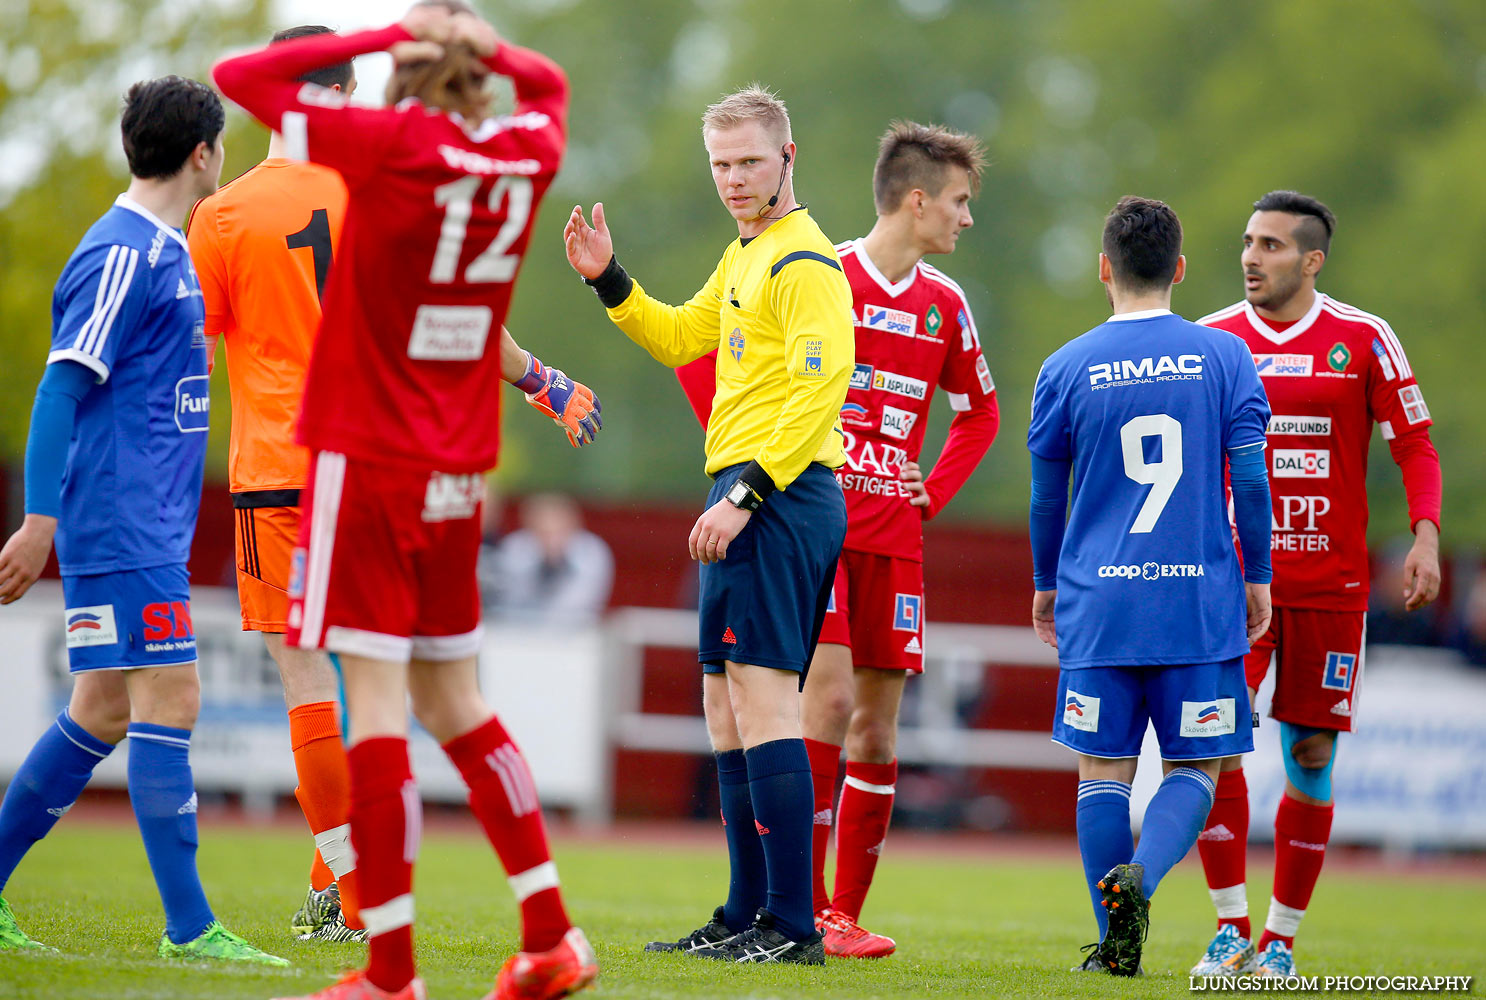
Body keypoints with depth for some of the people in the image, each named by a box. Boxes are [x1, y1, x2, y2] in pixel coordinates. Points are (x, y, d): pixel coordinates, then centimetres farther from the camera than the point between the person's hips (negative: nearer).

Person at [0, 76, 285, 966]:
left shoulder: (165, 255, 18)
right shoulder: (122, 255, -13)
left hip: (148, 527, 10)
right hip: (123, 529, -10)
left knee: (105, 711, 11)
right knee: (170, 701, -11)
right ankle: (189, 927, -11)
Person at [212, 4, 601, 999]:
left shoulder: (390, 142, -13)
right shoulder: (525, 154, 3)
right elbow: (549, 84, 28)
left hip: (365, 464, -6)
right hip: (458, 472, 6)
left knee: (376, 701, -6)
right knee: (455, 703, 15)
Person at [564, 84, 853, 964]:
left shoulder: (804, 262, -11)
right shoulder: (747, 255, 20)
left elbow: (820, 389, -20)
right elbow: (681, 338, 32)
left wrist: (746, 494, -23)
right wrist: (608, 279, 20)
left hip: (778, 496, -11)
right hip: (752, 499, 11)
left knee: (763, 699, -14)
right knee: (728, 707, 13)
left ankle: (793, 925, -17)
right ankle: (748, 918, 18)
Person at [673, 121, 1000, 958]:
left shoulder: (944, 305, 11)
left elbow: (979, 413, 27)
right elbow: (698, 353, -4)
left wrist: (933, 494, 12)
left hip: (893, 538, 5)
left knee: (877, 726, 4)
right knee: (830, 697, -16)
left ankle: (846, 914, 11)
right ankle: (802, 909, -10)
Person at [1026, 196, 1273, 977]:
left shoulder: (1066, 369, 2)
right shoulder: (1224, 357, 0)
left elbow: (1046, 496, 8)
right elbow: (1251, 481, -1)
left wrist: (1045, 585, 23)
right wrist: (1258, 578, 11)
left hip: (1097, 604, 0)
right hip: (1201, 604, 0)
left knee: (1103, 773, 8)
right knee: (1194, 770, 7)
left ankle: (1115, 942, 3)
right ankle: (1140, 876, -20)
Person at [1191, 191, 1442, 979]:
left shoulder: (1364, 341, -1)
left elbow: (1415, 447, 3)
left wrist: (1425, 537, -11)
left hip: (1330, 582, 0)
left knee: (1311, 757, 3)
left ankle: (1281, 939, 15)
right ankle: (1231, 929, -1)